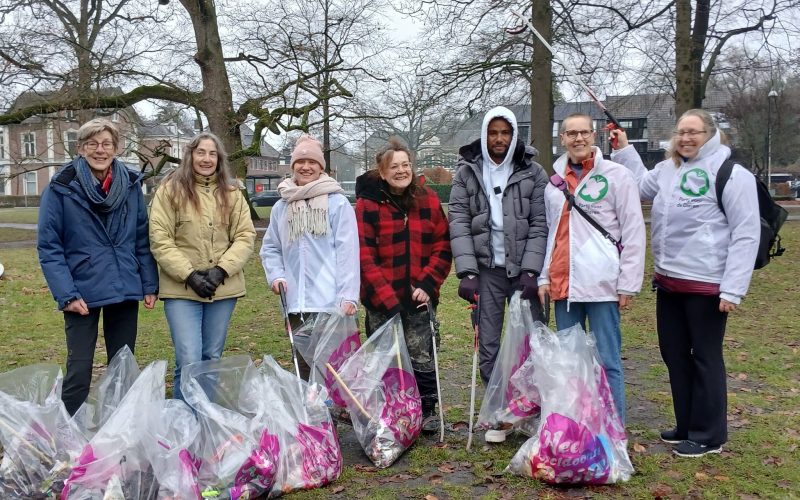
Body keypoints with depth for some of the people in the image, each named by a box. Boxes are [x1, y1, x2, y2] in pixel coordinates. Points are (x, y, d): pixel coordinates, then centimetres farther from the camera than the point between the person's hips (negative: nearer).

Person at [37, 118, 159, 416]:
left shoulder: (131, 185, 4)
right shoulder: (61, 188, -6)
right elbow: (48, 246, -7)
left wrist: (150, 285, 4)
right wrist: (66, 294, -15)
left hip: (126, 291, 4)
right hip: (82, 293, -3)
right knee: (79, 371, 1)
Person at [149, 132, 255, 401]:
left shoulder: (232, 193, 9)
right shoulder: (170, 189, 0)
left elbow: (245, 236, 4)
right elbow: (160, 239, -5)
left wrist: (221, 270, -10)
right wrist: (189, 274, -14)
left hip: (223, 288, 3)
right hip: (181, 289, -3)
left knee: (212, 359, 13)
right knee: (189, 361, -9)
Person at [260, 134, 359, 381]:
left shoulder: (338, 202, -2)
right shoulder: (281, 207, 12)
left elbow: (347, 251, -6)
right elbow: (270, 248, 21)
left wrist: (348, 296, -11)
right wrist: (275, 275, 3)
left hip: (331, 303, -4)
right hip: (296, 303, 5)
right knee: (304, 367, 12)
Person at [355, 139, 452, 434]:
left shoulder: (428, 200, 5)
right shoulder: (367, 204, -5)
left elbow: (442, 246, 4)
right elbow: (365, 257, -9)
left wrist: (427, 285, -8)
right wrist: (388, 299, -15)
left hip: (420, 297, 2)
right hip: (382, 301, -2)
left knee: (422, 356, 6)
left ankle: (428, 412, 24)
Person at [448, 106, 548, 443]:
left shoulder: (532, 172, 4)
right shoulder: (467, 172, 5)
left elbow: (539, 225, -1)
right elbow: (459, 224, -2)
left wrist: (531, 272, -10)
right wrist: (467, 272, -11)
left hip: (523, 269, 0)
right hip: (486, 269, 0)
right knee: (488, 345, 3)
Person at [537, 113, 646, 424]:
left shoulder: (617, 175, -2)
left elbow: (634, 233, -5)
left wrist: (628, 284, -9)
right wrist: (544, 277, 9)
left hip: (601, 284, -5)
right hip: (563, 285, 5)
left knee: (607, 361, -1)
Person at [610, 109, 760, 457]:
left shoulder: (732, 175, -10)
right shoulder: (668, 169, 10)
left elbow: (746, 235, -13)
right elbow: (641, 185, 31)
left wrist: (733, 290, -17)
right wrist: (624, 150, 21)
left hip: (706, 285, -7)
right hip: (668, 281, 7)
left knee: (705, 358, 4)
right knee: (674, 355, 15)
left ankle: (708, 435, 19)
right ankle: (686, 426, 31)